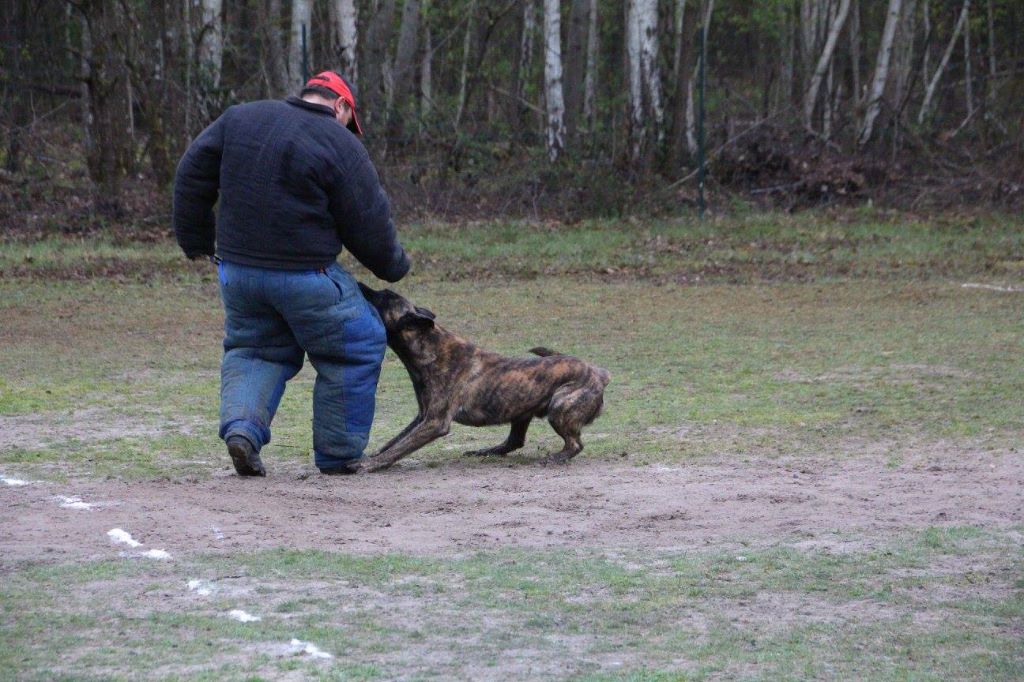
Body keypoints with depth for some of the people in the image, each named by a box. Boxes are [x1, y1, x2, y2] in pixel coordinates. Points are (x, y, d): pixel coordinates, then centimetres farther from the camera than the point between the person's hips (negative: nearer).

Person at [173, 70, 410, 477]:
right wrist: (393, 266, 13)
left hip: (237, 271, 5)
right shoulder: (341, 145, -7)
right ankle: (337, 454, 16)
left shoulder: (238, 119, 7)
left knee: (252, 350, 23)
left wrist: (196, 241, 19)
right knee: (354, 351, 13)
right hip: (305, 276, -5)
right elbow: (369, 226, -5)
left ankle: (242, 425, -3)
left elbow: (191, 177, 10)